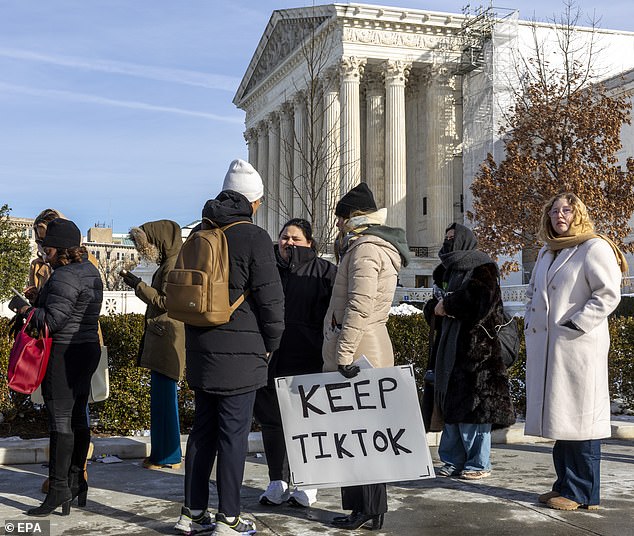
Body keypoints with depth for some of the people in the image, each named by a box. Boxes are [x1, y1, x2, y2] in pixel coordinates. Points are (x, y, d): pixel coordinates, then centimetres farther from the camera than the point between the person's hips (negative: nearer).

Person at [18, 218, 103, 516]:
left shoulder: (65, 277, -17)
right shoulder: (89, 271, 14)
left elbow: (52, 320, -21)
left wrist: (26, 309, -5)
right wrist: (39, 296, 12)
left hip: (64, 353, -10)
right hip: (88, 348, 10)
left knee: (60, 419, -7)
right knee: (77, 418, 14)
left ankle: (59, 489, -5)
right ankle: (76, 482, 22)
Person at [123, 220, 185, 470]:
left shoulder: (174, 264, -14)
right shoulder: (167, 263, 17)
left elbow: (165, 301, -17)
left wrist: (137, 285, -12)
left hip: (168, 339, -10)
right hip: (160, 339, 10)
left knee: (163, 395, -5)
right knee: (162, 395, 14)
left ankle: (168, 456, 3)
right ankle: (164, 452, 22)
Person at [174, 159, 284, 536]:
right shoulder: (254, 237, -11)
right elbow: (271, 297, -12)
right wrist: (270, 345, 1)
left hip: (201, 349, 7)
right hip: (240, 353, -7)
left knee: (203, 430, 15)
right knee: (234, 434, 0)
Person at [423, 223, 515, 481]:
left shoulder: (482, 269, -4)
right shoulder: (447, 270, 19)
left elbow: (478, 298, -21)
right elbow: (433, 305, 20)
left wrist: (447, 305, -9)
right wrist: (435, 307, -4)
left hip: (475, 347, -8)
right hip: (449, 347, 8)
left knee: (473, 406, -6)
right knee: (450, 406, 9)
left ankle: (479, 464, 3)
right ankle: (454, 460, 18)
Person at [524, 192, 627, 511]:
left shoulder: (594, 247, -4)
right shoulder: (546, 252, 20)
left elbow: (608, 294, -13)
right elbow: (533, 293, 30)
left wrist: (574, 325, -17)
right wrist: (530, 323, 14)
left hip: (578, 347, -8)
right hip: (545, 348, 8)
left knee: (578, 416, -6)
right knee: (559, 415, 11)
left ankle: (582, 493, 0)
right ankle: (565, 485, 19)